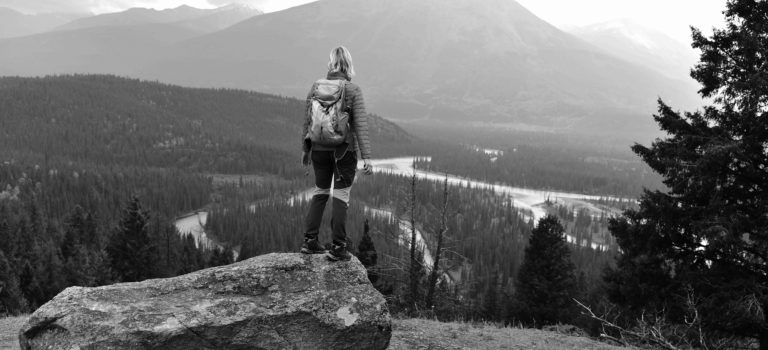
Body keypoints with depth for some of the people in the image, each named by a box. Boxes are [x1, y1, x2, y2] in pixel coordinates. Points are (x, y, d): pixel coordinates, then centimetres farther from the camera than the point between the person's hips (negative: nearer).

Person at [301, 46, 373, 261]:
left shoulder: (316, 88, 0)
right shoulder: (353, 91, -10)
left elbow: (308, 120, 5)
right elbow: (361, 125, -14)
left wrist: (305, 149, 16)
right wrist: (366, 157, -14)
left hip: (319, 149, 3)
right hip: (344, 150, -3)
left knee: (320, 192, 19)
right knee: (341, 196, 5)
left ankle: (309, 241, 20)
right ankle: (337, 248, 7)